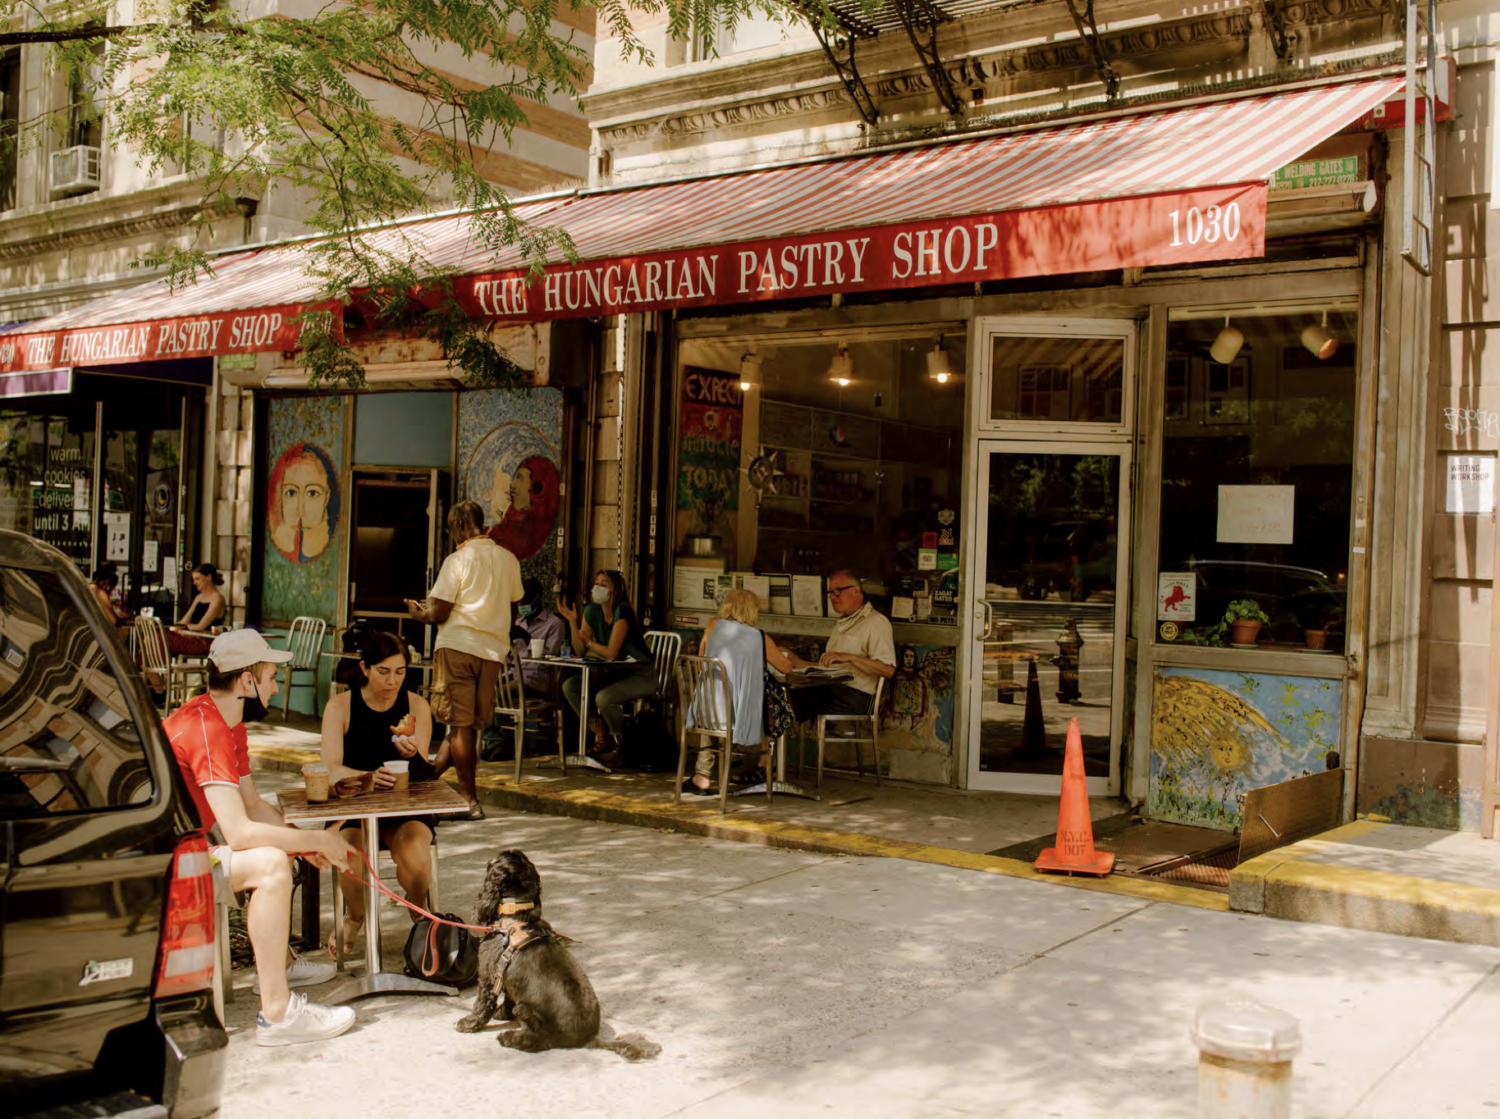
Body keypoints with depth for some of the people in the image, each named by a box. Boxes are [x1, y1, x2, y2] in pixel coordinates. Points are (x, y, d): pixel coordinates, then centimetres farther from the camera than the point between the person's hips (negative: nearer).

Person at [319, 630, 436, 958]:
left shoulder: (416, 706, 3)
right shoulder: (340, 706, -1)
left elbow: (424, 776, -3)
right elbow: (330, 769, -12)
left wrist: (412, 754, -27)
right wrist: (366, 777, -32)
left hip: (404, 809, 1)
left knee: (414, 854, -30)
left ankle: (419, 910, 8)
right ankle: (355, 918, 6)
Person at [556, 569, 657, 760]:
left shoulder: (622, 611, -21)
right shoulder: (592, 611, 1)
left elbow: (611, 653, -24)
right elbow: (580, 651, -1)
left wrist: (589, 643, -7)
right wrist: (572, 622, -13)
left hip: (641, 675, -8)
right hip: (616, 672, 8)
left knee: (604, 697, -32)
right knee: (570, 685, -8)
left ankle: (620, 743, -4)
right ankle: (601, 736, 1)